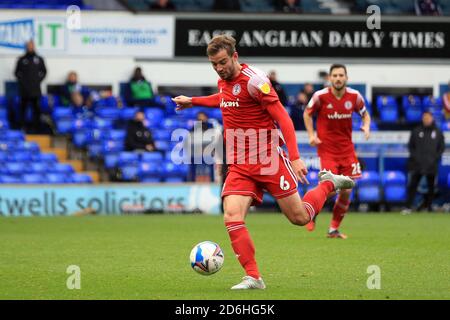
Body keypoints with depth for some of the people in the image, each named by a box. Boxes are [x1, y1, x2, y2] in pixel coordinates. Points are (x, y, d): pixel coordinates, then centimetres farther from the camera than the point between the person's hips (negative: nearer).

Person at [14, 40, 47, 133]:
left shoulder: (39, 59, 9)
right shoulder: (22, 60, 7)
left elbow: (44, 71, 16)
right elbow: (17, 72, 13)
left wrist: (39, 80, 5)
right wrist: (21, 80, 1)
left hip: (35, 89, 0)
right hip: (24, 89, 0)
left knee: (36, 108, -2)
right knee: (23, 107, 1)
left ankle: (36, 126, 2)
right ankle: (22, 125, 5)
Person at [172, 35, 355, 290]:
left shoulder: (254, 80, -15)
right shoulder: (223, 81, 9)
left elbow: (283, 117, -16)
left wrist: (295, 157, -23)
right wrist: (192, 101, 39)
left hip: (269, 160, -6)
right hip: (239, 166, 6)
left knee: (300, 218, 1)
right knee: (232, 217, -18)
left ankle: (329, 184, 31)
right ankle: (253, 277, -14)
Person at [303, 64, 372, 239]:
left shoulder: (354, 96, -3)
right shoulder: (320, 96, -10)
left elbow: (365, 114, 13)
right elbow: (307, 113, 6)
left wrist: (366, 126, -8)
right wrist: (311, 135, -5)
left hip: (347, 149, 4)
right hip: (327, 149, -4)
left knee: (346, 192, 2)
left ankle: (334, 229, 17)